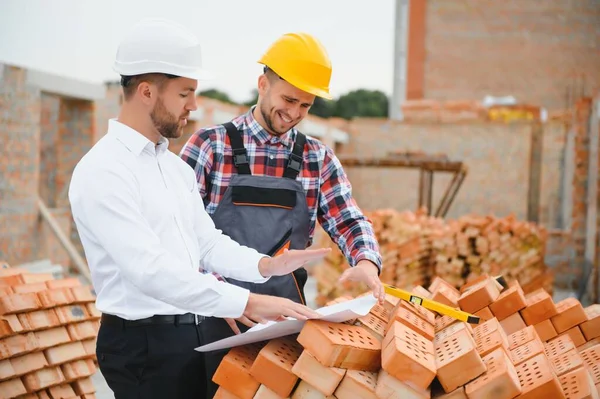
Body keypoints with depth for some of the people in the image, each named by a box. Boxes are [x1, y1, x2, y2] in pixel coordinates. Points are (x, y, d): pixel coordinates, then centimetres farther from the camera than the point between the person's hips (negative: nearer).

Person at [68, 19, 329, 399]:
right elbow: (151, 270, -28)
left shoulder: (176, 166, 11)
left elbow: (207, 242, 10)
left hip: (189, 333, 8)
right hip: (143, 343, -8)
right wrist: (248, 302, -31)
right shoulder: (102, 171, -19)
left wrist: (265, 265, -8)